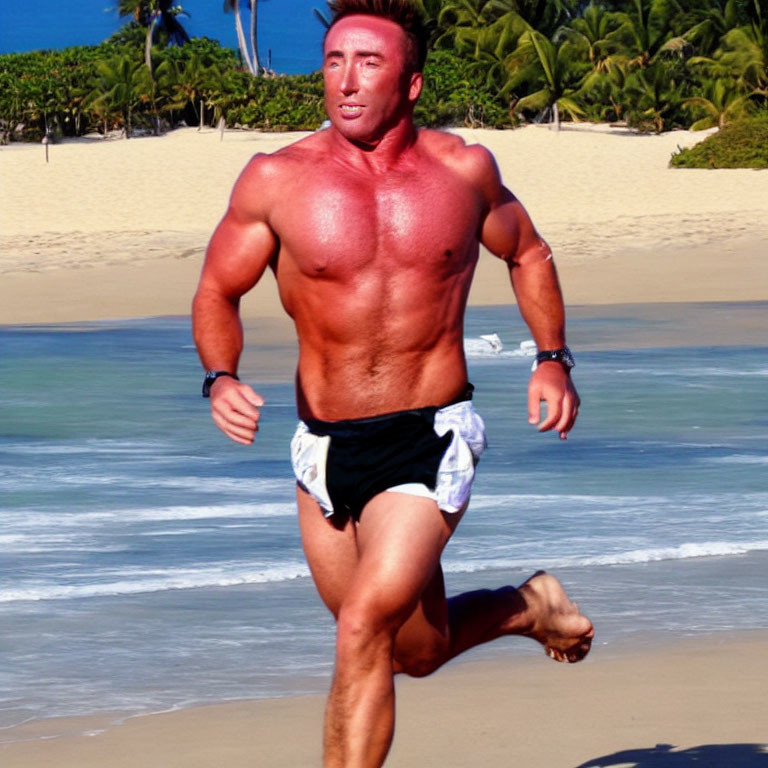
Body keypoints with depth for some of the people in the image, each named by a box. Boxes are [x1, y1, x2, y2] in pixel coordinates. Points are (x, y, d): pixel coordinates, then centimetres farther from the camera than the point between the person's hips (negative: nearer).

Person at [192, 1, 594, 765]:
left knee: (364, 628, -20)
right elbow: (217, 291, 3)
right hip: (325, 446, 2)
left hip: (431, 442, -2)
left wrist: (552, 359, 6)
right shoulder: (276, 180, -6)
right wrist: (220, 379, -17)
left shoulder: (464, 170, -1)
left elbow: (528, 253, 18)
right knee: (417, 650, 18)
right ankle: (528, 606, 50)